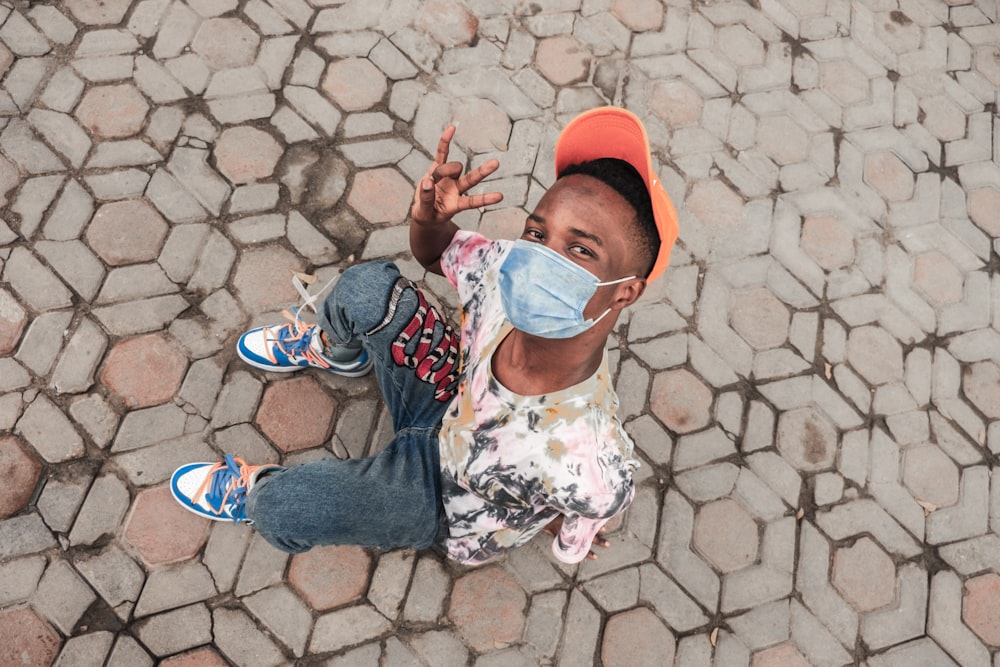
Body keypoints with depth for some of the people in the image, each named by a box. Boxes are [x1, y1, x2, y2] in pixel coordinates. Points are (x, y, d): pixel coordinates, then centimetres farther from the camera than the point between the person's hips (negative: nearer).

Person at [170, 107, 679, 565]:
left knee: (278, 509, -22)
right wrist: (427, 217, -29)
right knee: (366, 287, -14)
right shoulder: (506, 276, -32)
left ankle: (252, 488, 20)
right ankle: (331, 351, 26)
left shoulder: (590, 468, -43)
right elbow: (435, 255, -10)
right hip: (454, 400, 4)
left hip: (449, 502, -4)